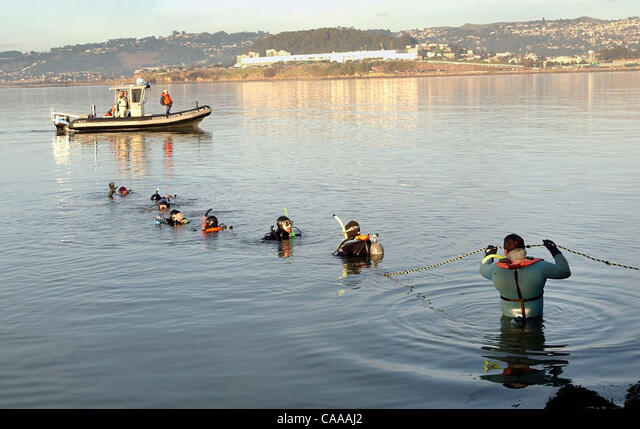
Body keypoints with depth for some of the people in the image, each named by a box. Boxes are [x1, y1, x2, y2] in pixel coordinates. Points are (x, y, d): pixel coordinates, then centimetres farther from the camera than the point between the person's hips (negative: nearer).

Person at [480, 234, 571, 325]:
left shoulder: (496, 270, -13)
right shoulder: (539, 267, -17)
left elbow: (483, 269, 11)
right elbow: (565, 271, -4)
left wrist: (488, 254, 30)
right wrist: (555, 251, 8)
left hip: (508, 317, 0)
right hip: (534, 317, 0)